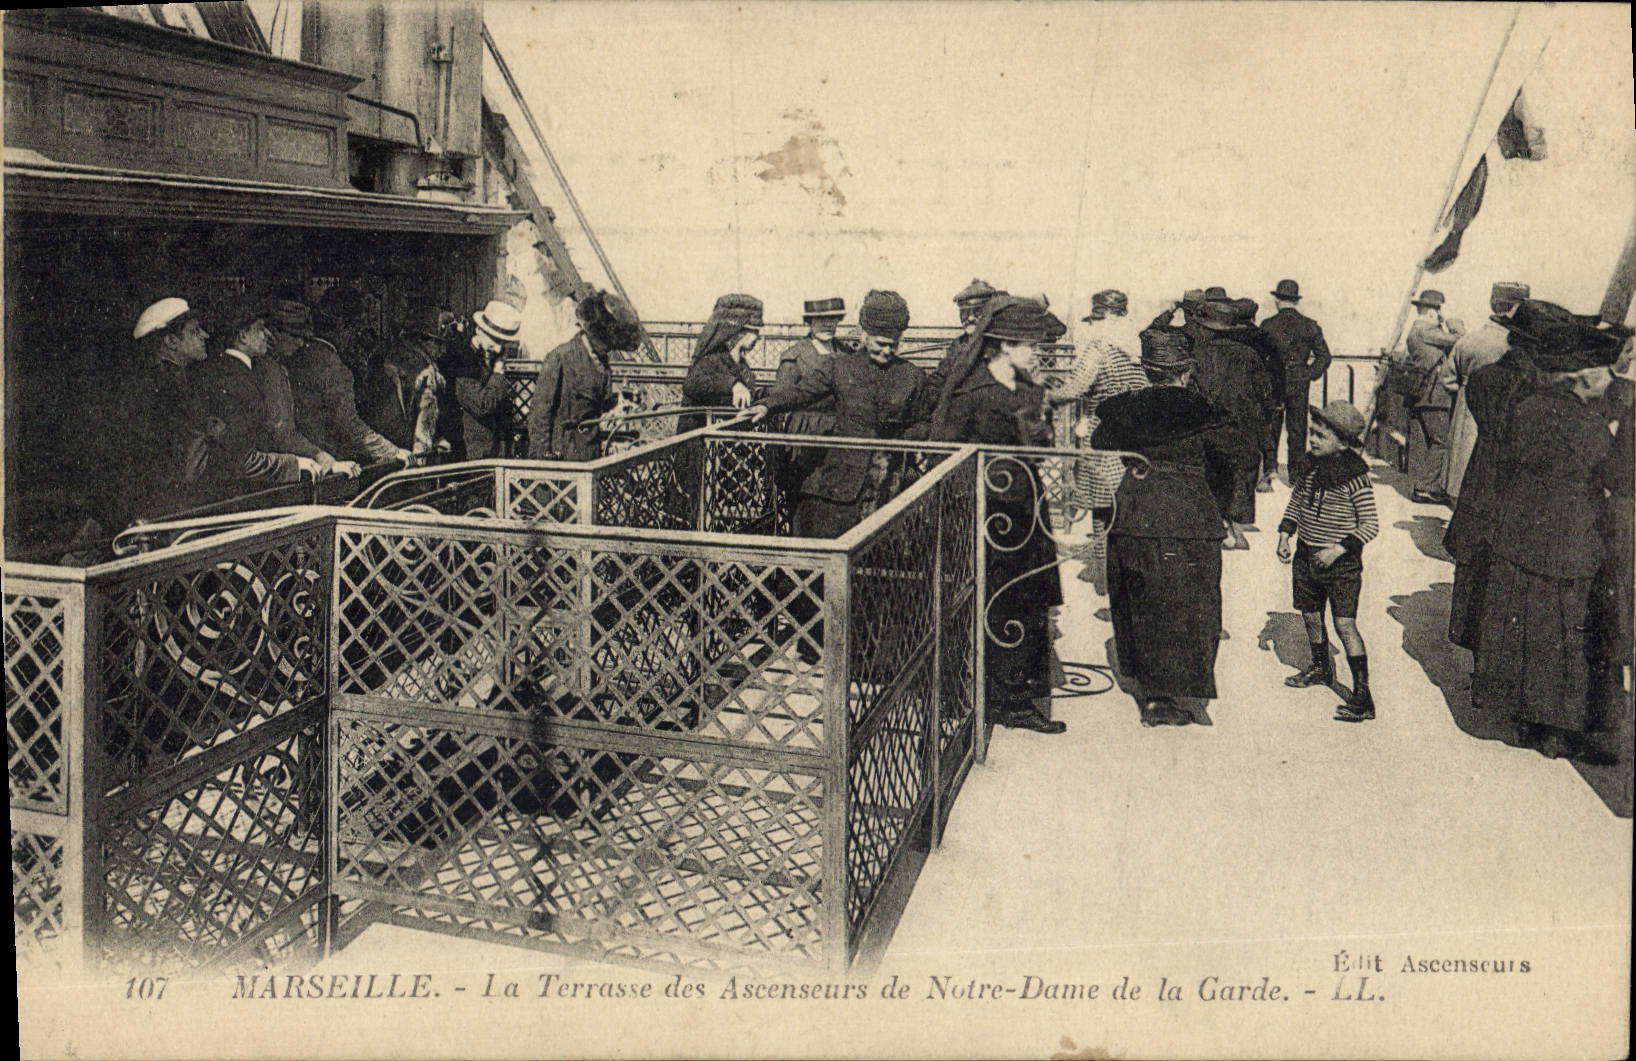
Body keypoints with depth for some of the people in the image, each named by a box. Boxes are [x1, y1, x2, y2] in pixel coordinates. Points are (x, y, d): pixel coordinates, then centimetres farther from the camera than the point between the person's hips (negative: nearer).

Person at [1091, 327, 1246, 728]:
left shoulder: (1123, 409, 2)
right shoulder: (1196, 412, -10)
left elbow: (1098, 443, 19)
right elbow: (1242, 450, -6)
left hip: (1130, 518, 4)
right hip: (1186, 521, -4)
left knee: (1139, 605, 17)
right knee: (1179, 607, 6)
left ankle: (1147, 685, 26)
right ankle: (1160, 698, 8)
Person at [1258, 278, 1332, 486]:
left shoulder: (1267, 325, -7)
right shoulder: (1310, 326, 1)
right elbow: (1324, 357, 0)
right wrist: (1310, 375, 7)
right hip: (1300, 385, 2)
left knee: (1270, 429, 6)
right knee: (1297, 430, 10)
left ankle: (1267, 473, 4)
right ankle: (1296, 475, 15)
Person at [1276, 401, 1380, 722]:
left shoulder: (1354, 476, -17)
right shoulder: (1310, 466, 2)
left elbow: (1370, 524, -14)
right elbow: (1295, 503, 16)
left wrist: (1339, 548, -23)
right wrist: (1285, 534, 4)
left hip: (1341, 563, -7)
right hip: (1305, 555, 7)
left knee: (1344, 624, -10)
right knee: (1310, 614, 20)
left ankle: (1362, 696, -7)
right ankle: (1320, 667, 44)